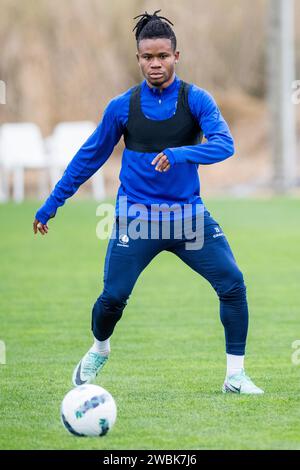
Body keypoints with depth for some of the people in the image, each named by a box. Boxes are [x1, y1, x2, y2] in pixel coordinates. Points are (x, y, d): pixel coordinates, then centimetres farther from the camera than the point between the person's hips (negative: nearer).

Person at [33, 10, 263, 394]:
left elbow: (224, 143, -19)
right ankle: (99, 350, 27)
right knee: (113, 296, -8)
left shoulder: (196, 99, -4)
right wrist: (50, 206, 12)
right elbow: (89, 157, 9)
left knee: (233, 284, -12)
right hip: (135, 216, 0)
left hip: (188, 214, 0)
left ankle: (235, 376, 1)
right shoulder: (122, 107, 0)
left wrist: (179, 155, -36)